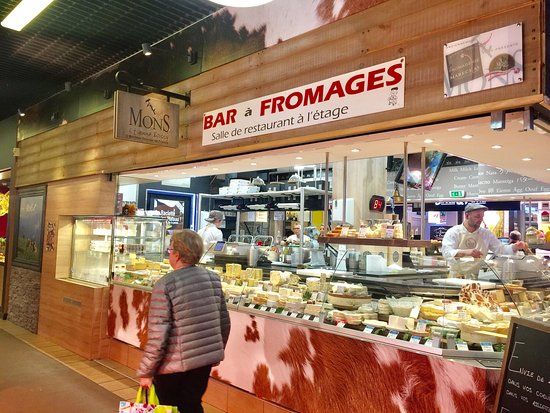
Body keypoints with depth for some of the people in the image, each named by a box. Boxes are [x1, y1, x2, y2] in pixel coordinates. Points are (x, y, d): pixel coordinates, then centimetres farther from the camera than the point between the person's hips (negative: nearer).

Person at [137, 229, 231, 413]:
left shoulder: (165, 285, -17)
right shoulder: (213, 278, -1)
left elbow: (157, 335, -18)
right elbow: (224, 323, 6)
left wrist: (145, 372, -6)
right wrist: (217, 352, 21)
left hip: (174, 364, -5)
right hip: (206, 360, 5)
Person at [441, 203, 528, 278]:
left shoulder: (486, 234, 12)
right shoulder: (453, 232, -3)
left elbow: (501, 250, 16)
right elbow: (446, 252, -17)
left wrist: (515, 247, -4)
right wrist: (466, 252, -33)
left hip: (477, 277, 4)